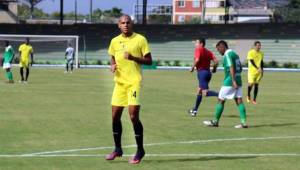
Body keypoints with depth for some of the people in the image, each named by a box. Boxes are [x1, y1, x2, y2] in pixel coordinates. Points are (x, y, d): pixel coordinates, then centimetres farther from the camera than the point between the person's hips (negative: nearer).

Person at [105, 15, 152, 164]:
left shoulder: (140, 39, -5)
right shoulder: (114, 41, 9)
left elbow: (149, 61, -6)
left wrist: (133, 57, -20)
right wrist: (112, 66, 0)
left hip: (134, 83, -5)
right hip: (119, 83, 5)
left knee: (133, 116, -12)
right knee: (115, 116, 6)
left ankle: (140, 150, 1)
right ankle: (118, 149, 21)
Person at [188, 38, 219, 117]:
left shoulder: (198, 50, -5)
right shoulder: (208, 52, 14)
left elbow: (197, 60, -21)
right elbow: (216, 61, 5)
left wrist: (193, 67, -6)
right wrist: (214, 68, 21)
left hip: (201, 72, -8)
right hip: (208, 72, 8)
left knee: (205, 92, -16)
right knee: (200, 90, 19)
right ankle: (195, 110, 28)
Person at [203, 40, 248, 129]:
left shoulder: (227, 54, -11)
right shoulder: (234, 54, 17)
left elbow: (231, 67, -22)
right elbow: (240, 68, 22)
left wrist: (233, 81, -27)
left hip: (229, 82, -8)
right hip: (238, 81, 8)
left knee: (221, 100, 3)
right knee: (239, 101, 2)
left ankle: (215, 121, 10)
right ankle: (243, 122, -7)